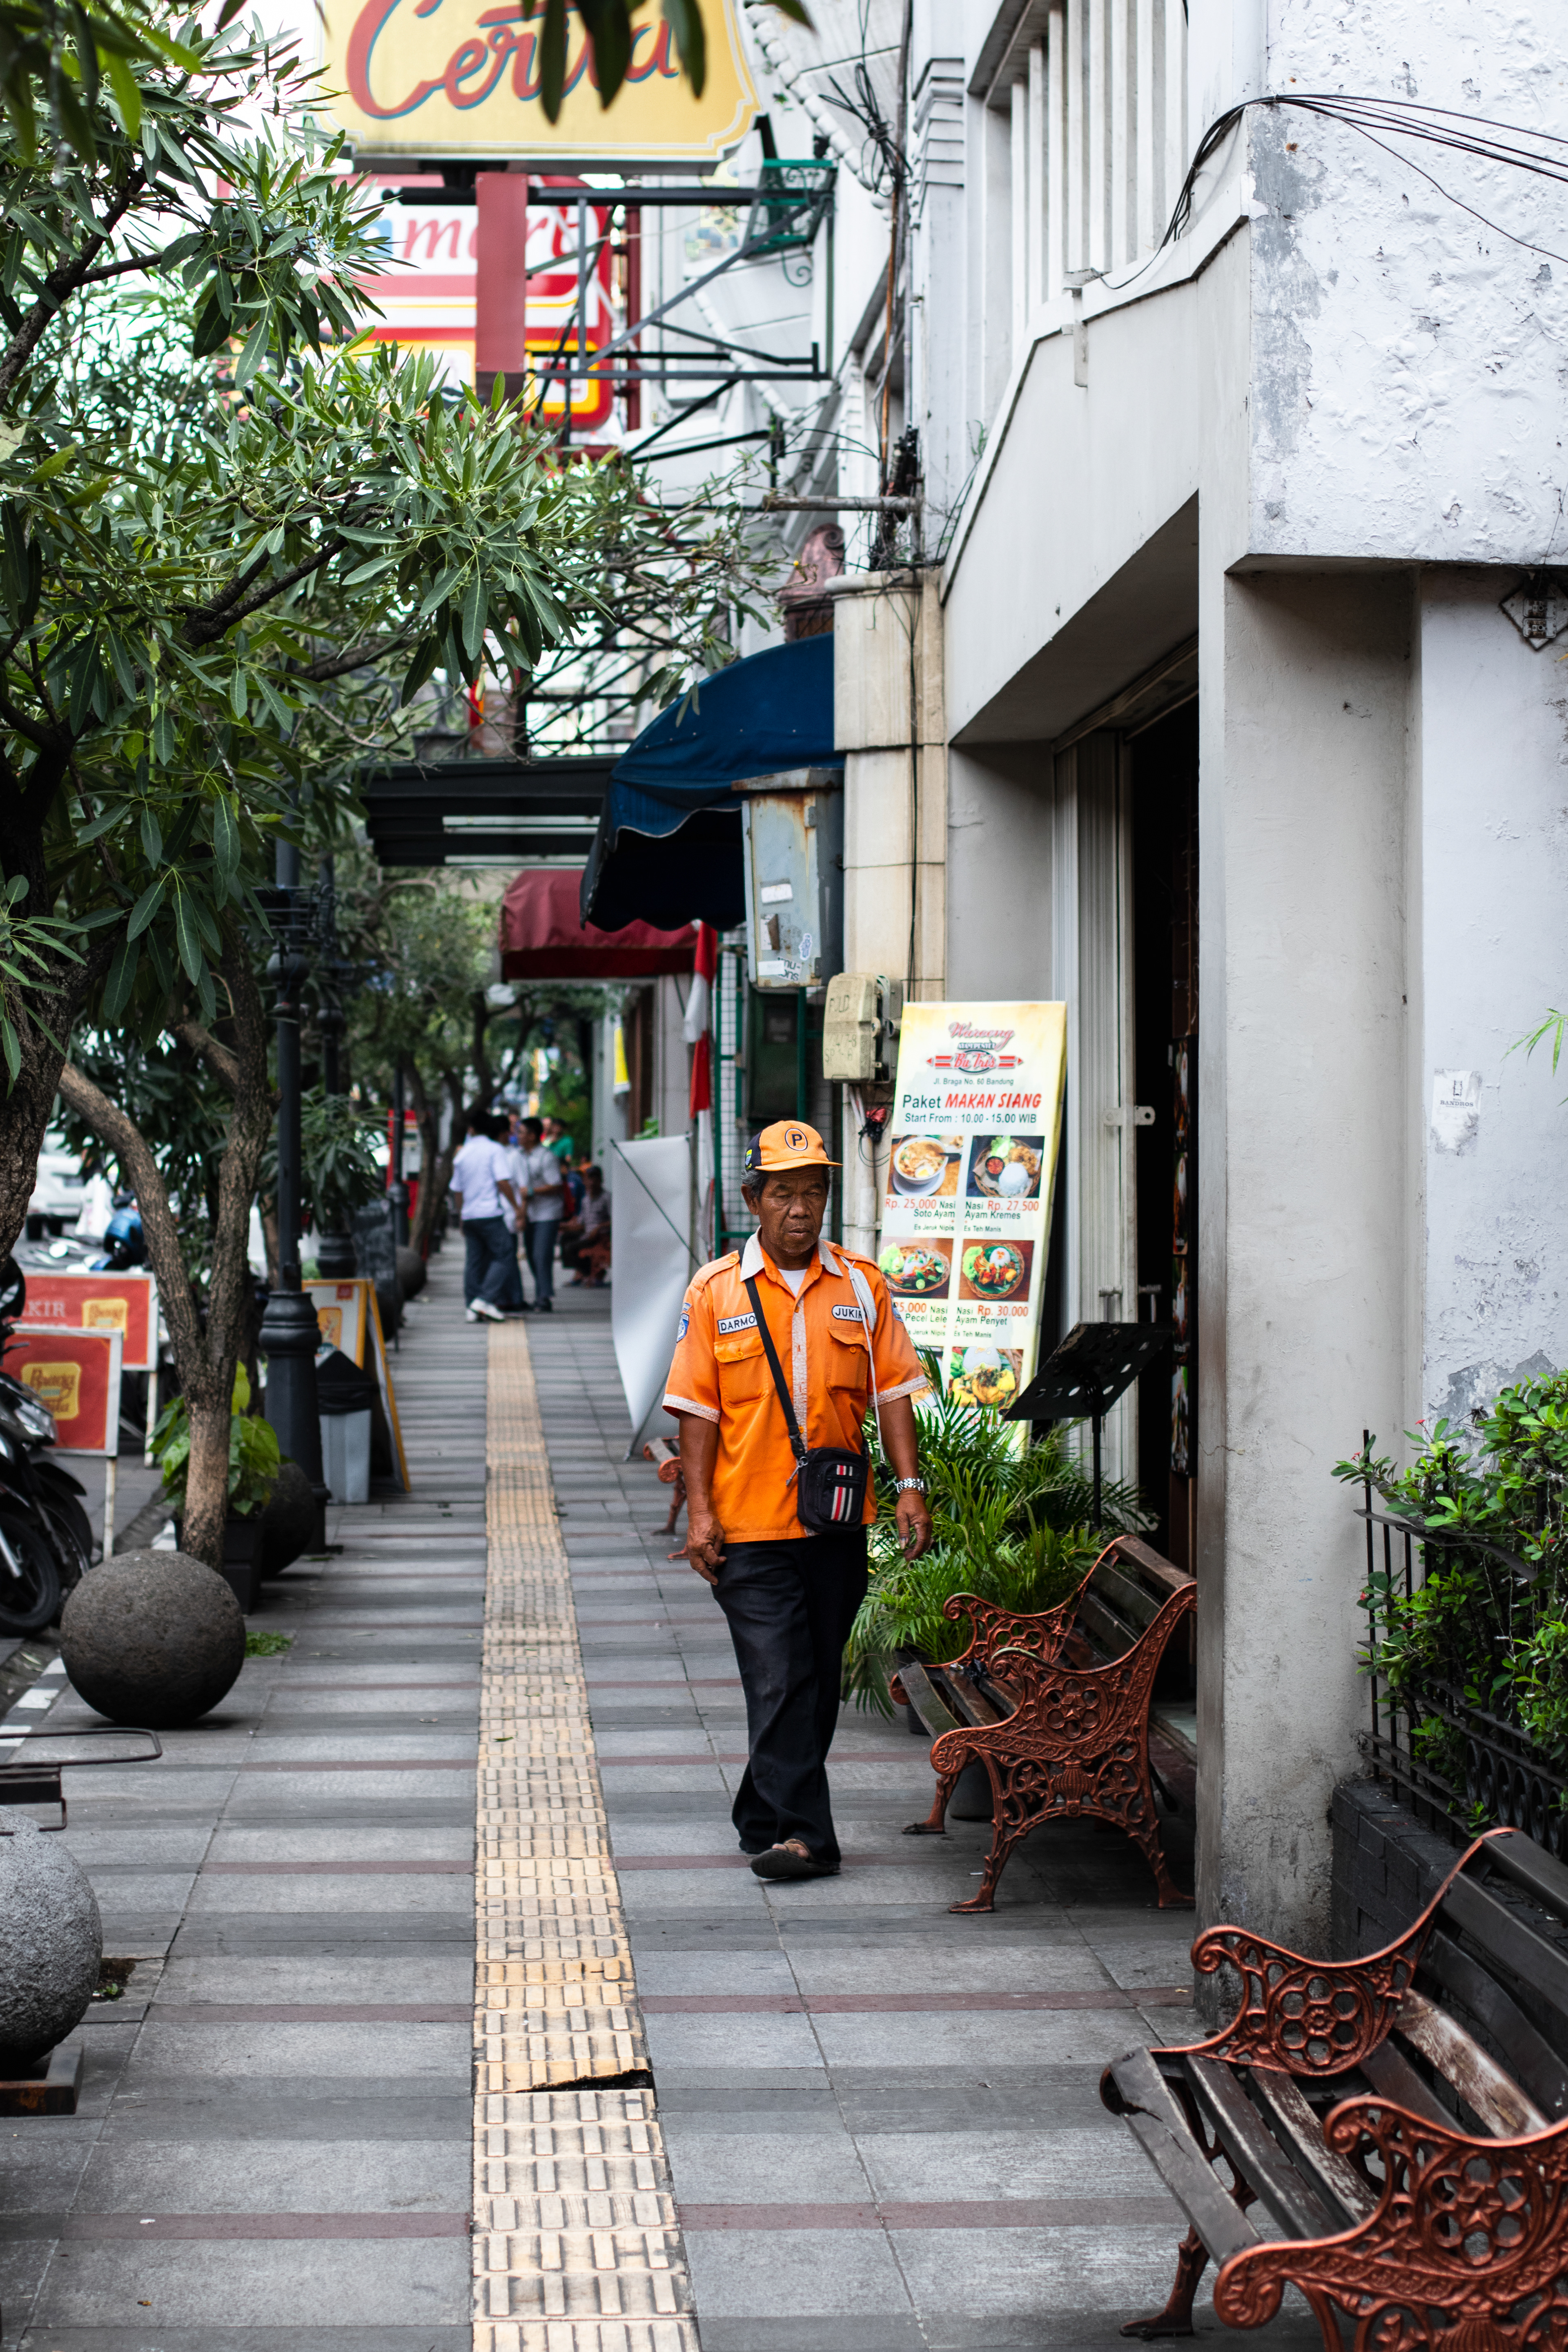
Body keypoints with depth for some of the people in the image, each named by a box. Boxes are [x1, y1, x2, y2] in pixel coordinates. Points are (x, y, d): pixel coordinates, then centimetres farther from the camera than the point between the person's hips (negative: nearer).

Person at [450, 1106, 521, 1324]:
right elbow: (503, 1182, -13)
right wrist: (516, 1207, -7)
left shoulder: (462, 1155, 12)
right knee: (503, 1254, -3)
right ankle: (486, 1300, -16)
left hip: (469, 1216, 6)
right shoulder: (494, 1150, -4)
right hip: (490, 1214, -6)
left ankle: (473, 1309, 5)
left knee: (474, 1261, 8)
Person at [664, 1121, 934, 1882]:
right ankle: (803, 1834, -9)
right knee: (779, 1682, -9)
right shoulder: (715, 1293, -1)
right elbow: (698, 1410, -1)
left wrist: (910, 1486, -1)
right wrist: (699, 1511, -8)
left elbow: (893, 1391, 8)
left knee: (817, 1682, 11)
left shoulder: (860, 1286, 6)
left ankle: (764, 1818, 26)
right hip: (751, 1525, -3)